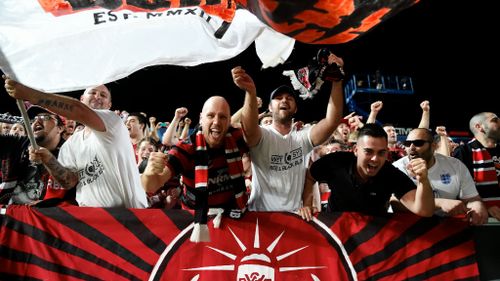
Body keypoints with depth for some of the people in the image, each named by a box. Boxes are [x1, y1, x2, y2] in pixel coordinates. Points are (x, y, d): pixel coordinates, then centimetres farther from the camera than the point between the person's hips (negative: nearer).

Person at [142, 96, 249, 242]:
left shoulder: (235, 139, -9)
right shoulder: (186, 149, -21)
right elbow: (152, 187, -30)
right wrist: (150, 172, -52)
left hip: (233, 218, 3)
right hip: (198, 219, -3)